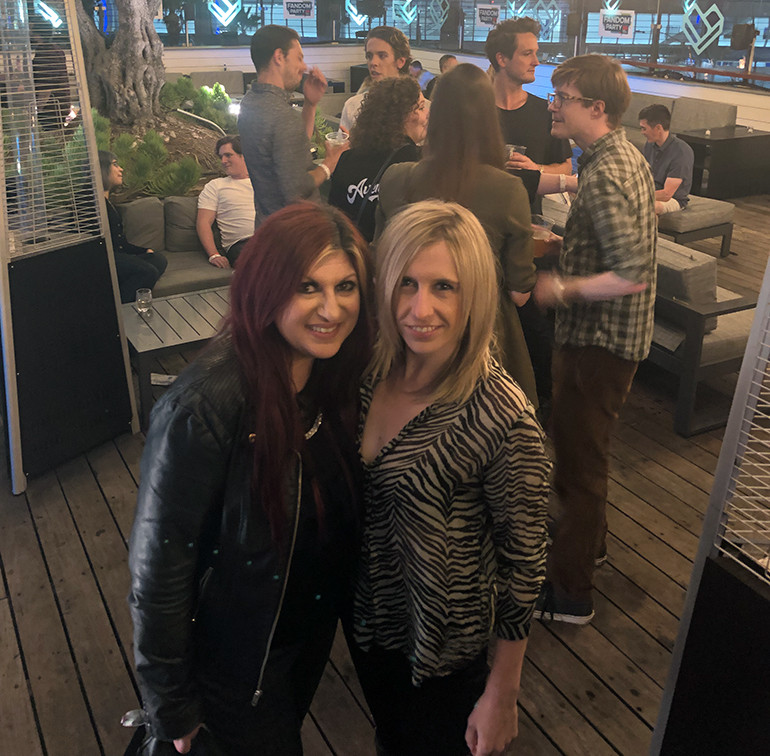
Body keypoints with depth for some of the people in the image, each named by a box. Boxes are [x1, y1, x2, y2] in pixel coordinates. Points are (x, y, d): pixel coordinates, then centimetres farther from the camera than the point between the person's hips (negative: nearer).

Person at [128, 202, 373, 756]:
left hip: (315, 628, 6)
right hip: (237, 660, -6)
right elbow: (158, 565, -24)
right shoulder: (206, 408, -33)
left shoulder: (339, 374, -11)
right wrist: (172, 709, -14)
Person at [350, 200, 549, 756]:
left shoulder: (503, 418, -30)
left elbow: (522, 562, -20)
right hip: (365, 617, 5)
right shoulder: (369, 372, -13)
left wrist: (502, 695, -12)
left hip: (443, 646, -5)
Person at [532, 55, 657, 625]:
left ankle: (570, 593, 18)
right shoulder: (626, 156, 9)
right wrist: (562, 243, 11)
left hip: (599, 341, -10)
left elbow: (632, 275, -30)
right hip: (608, 334, 10)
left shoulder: (605, 175, -23)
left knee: (580, 459, 1)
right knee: (577, 444, 24)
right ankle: (589, 542, 44)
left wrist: (562, 289, -19)